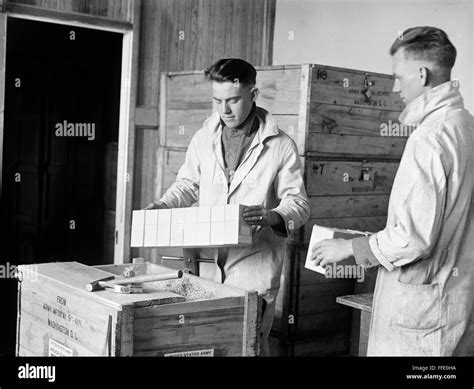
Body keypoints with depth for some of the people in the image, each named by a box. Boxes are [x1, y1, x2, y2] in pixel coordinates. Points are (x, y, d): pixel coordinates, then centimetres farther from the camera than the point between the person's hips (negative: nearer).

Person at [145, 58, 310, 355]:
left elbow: (298, 202, -2)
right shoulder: (203, 138, 8)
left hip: (254, 269, -3)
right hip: (207, 263, 3)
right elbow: (188, 184, 19)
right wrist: (162, 206, 1)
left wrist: (274, 216, -23)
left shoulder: (280, 146, -4)